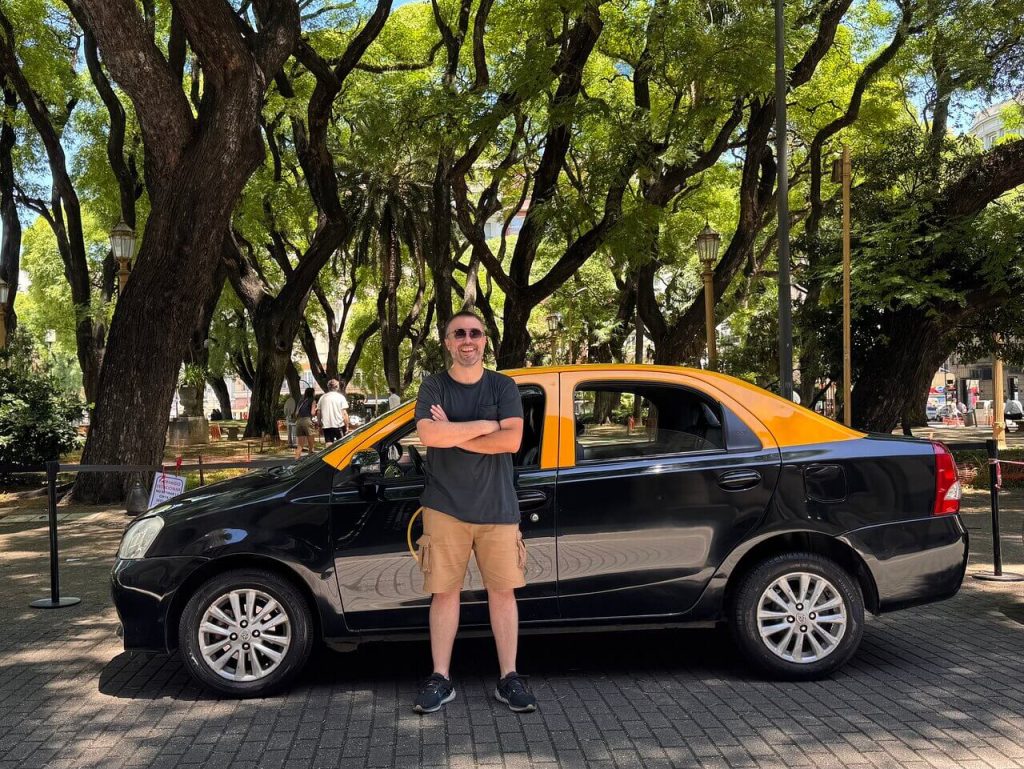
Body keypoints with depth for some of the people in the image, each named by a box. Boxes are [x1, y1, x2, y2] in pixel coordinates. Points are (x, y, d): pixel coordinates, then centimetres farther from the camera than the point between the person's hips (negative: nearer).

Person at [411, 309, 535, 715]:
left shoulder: (504, 387, 3)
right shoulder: (434, 386, 2)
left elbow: (511, 440, -11)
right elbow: (429, 435, -16)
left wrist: (453, 434, -13)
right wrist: (484, 425, -12)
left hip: (497, 508, 1)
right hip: (445, 507, -1)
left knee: (502, 591, 5)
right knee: (444, 591, 4)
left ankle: (508, 678, 15)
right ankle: (440, 679, 14)